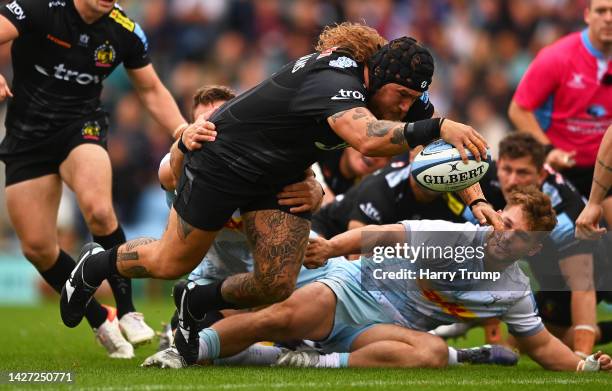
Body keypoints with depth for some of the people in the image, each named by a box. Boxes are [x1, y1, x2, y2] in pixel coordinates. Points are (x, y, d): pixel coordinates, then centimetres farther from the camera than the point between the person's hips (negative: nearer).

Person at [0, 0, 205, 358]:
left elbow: (152, 91, 10)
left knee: (98, 209, -30)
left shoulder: (126, 32, -4)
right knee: (36, 247, -4)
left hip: (82, 127, 0)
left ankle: (127, 312, -16)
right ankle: (101, 323, 14)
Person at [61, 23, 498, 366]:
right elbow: (366, 139, -58)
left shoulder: (359, 75, -10)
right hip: (224, 160, -8)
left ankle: (196, 306, 26)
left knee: (277, 284, -2)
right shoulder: (332, 81, -38)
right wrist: (438, 128, -63)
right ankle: (96, 266, 39)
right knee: (173, 262, 9)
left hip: (281, 176, 8)